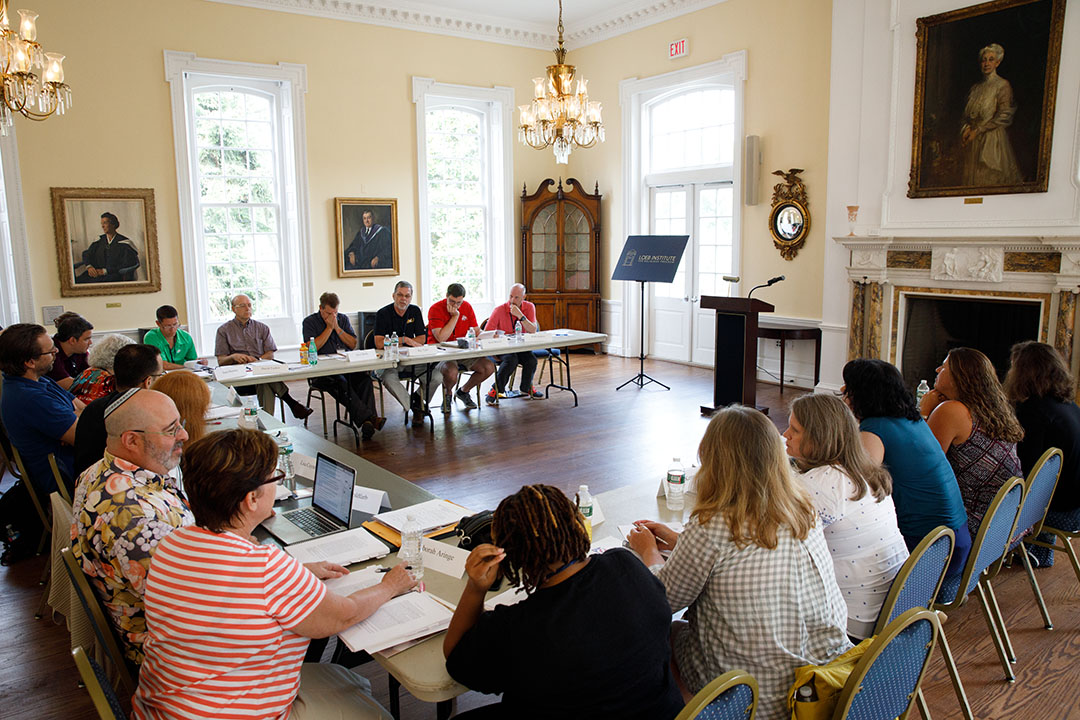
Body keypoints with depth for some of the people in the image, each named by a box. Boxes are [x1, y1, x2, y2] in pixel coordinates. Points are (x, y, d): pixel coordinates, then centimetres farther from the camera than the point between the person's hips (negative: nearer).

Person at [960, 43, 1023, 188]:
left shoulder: (1003, 85, -1)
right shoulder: (975, 87, 16)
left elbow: (1004, 116, -9)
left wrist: (978, 130, -13)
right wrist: (966, 128, -6)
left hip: (992, 140, -5)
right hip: (972, 143, 5)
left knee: (990, 179, -7)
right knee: (972, 180, 4)